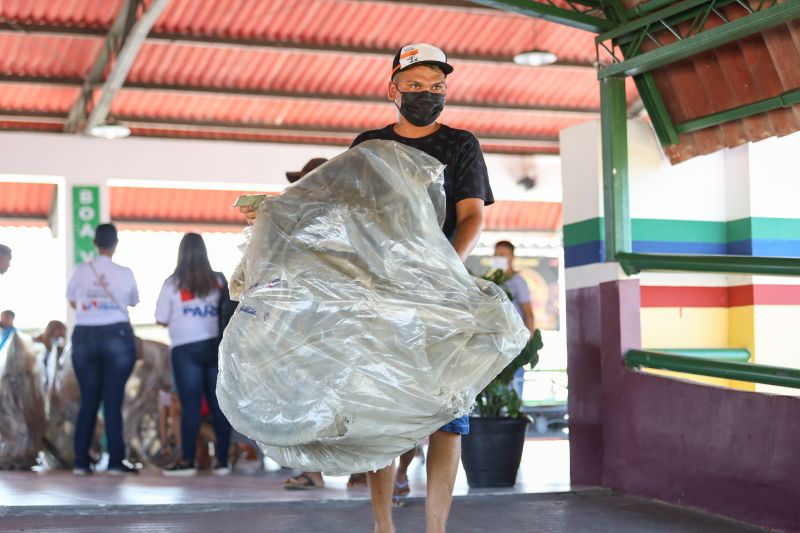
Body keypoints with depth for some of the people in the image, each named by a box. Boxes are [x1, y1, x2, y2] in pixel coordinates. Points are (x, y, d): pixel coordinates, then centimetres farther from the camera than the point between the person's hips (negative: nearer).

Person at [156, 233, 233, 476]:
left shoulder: (173, 284, -3)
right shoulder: (218, 281, 4)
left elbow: (162, 320, -2)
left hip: (186, 349, -2)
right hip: (216, 345, 3)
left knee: (190, 404, -1)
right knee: (218, 404, 5)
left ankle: (187, 460, -2)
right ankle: (222, 460, 7)